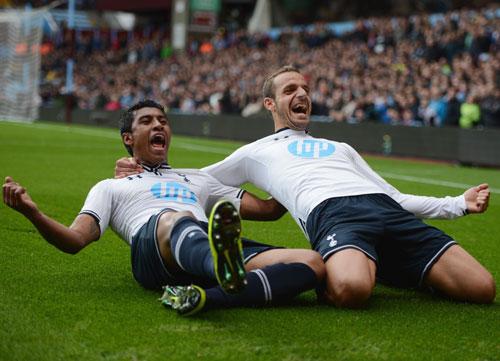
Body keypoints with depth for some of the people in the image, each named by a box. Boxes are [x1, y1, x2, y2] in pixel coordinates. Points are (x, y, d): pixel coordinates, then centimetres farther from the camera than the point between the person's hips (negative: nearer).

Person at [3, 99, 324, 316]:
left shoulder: (198, 179, 41)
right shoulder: (111, 188, 31)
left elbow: (268, 209, 39)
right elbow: (74, 240, 13)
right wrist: (33, 213, -5)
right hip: (150, 246, -4)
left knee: (313, 262, -22)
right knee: (174, 219, -41)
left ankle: (207, 297, -47)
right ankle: (223, 271, -76)